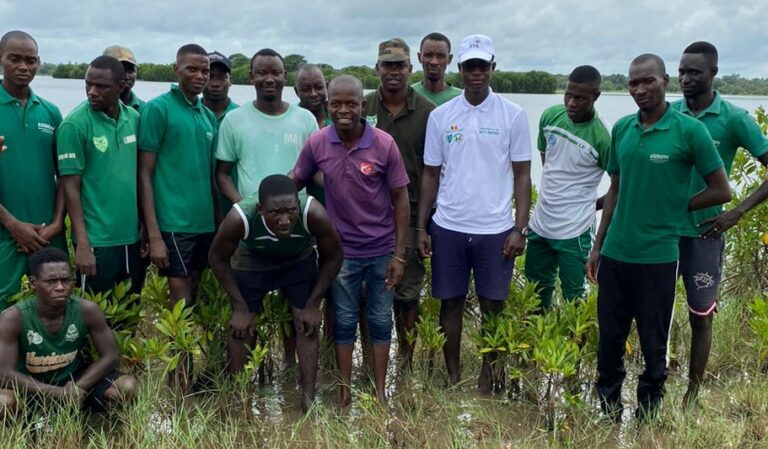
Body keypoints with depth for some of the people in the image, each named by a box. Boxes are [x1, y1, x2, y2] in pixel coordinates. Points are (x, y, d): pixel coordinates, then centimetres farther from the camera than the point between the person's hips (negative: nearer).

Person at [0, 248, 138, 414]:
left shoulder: (87, 310, -18)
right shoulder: (14, 318, -24)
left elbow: (111, 356, -11)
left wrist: (78, 388, -25)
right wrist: (59, 393, -34)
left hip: (73, 377, 2)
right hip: (30, 387, -2)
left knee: (128, 387, -20)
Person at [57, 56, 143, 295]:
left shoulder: (134, 118, 3)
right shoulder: (75, 125, -10)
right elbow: (70, 186, -11)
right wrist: (82, 243, -15)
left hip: (133, 236, 5)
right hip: (97, 240, -5)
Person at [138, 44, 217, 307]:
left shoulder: (209, 116, 13)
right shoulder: (158, 108, -6)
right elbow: (144, 174, -8)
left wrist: (218, 220, 8)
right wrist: (153, 234, -14)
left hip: (205, 223, 6)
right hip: (173, 223, -6)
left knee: (194, 298, 13)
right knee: (181, 303, -2)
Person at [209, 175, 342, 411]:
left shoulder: (313, 214, -39)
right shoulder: (240, 218, -40)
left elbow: (333, 256, -18)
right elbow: (218, 258, -18)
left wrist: (313, 304, -15)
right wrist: (240, 307, -15)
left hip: (299, 262, 1)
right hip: (250, 264, 0)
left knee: (308, 325, -4)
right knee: (241, 328, 2)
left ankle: (308, 403, 7)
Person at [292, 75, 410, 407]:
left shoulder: (384, 144, -12)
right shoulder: (316, 143, -8)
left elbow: (400, 199, -7)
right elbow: (296, 182, 7)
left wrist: (399, 254, -8)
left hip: (382, 250, -1)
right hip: (341, 250, 1)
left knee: (380, 320, 11)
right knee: (344, 321, 12)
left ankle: (380, 391, 25)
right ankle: (344, 391, 26)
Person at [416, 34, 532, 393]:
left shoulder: (513, 115, 0)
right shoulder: (440, 116, 3)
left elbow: (522, 175, 1)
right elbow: (431, 175, 8)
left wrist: (520, 228, -6)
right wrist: (421, 227, 4)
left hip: (496, 229, -1)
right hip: (448, 228, 2)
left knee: (492, 304, 6)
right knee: (451, 302, 9)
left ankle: (487, 375, 22)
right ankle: (452, 375, 24)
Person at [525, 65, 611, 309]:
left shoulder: (604, 136, -20)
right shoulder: (550, 116, -3)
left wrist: (588, 203, 1)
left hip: (574, 230, -6)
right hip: (540, 222, 6)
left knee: (575, 298, 4)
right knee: (536, 291, 21)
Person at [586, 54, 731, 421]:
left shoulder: (689, 130, -8)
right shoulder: (622, 129, 5)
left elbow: (720, 191, -3)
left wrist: (672, 208, -3)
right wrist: (597, 246, 12)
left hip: (658, 257, -4)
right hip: (614, 254, 4)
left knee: (653, 346, 10)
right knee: (609, 339, 13)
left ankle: (646, 419, 27)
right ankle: (607, 415, 30)